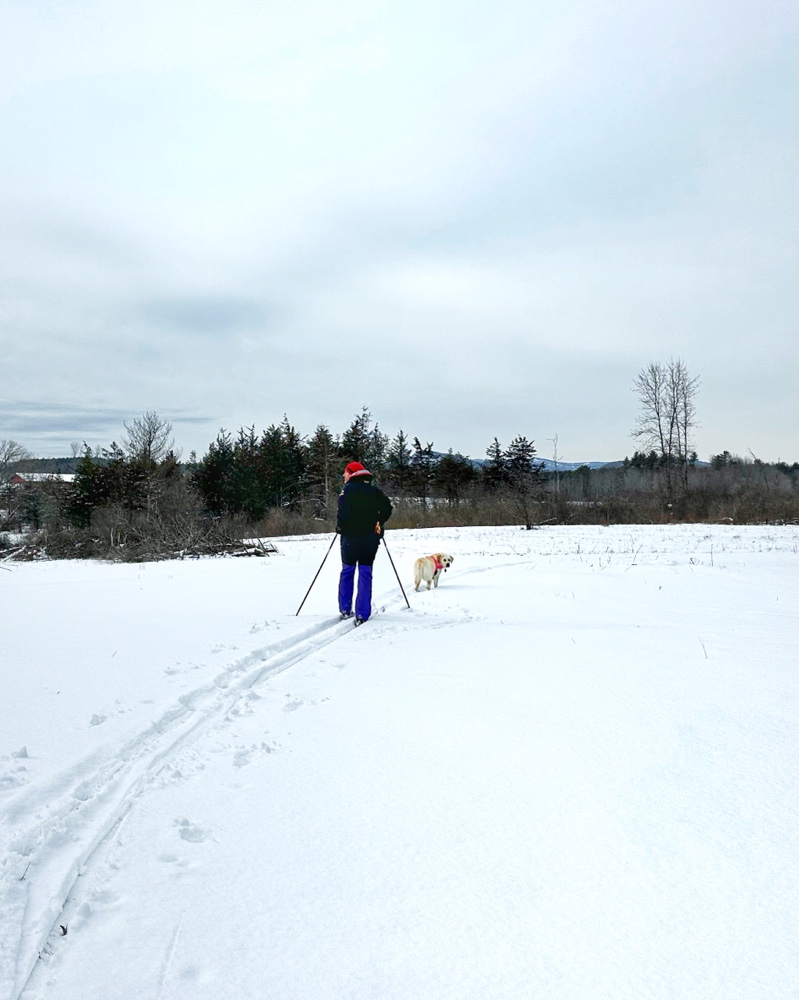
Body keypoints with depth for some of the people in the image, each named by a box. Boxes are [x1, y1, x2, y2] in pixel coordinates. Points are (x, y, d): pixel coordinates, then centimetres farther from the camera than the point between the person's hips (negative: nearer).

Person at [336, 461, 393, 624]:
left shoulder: (348, 489, -6)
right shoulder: (374, 491, 8)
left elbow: (343, 512, -17)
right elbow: (387, 508, -1)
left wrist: (339, 527, -2)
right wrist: (379, 523, 8)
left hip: (351, 537, -3)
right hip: (371, 538, 3)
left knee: (347, 571, 12)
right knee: (365, 573, 4)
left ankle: (345, 610, 14)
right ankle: (362, 615, 0)